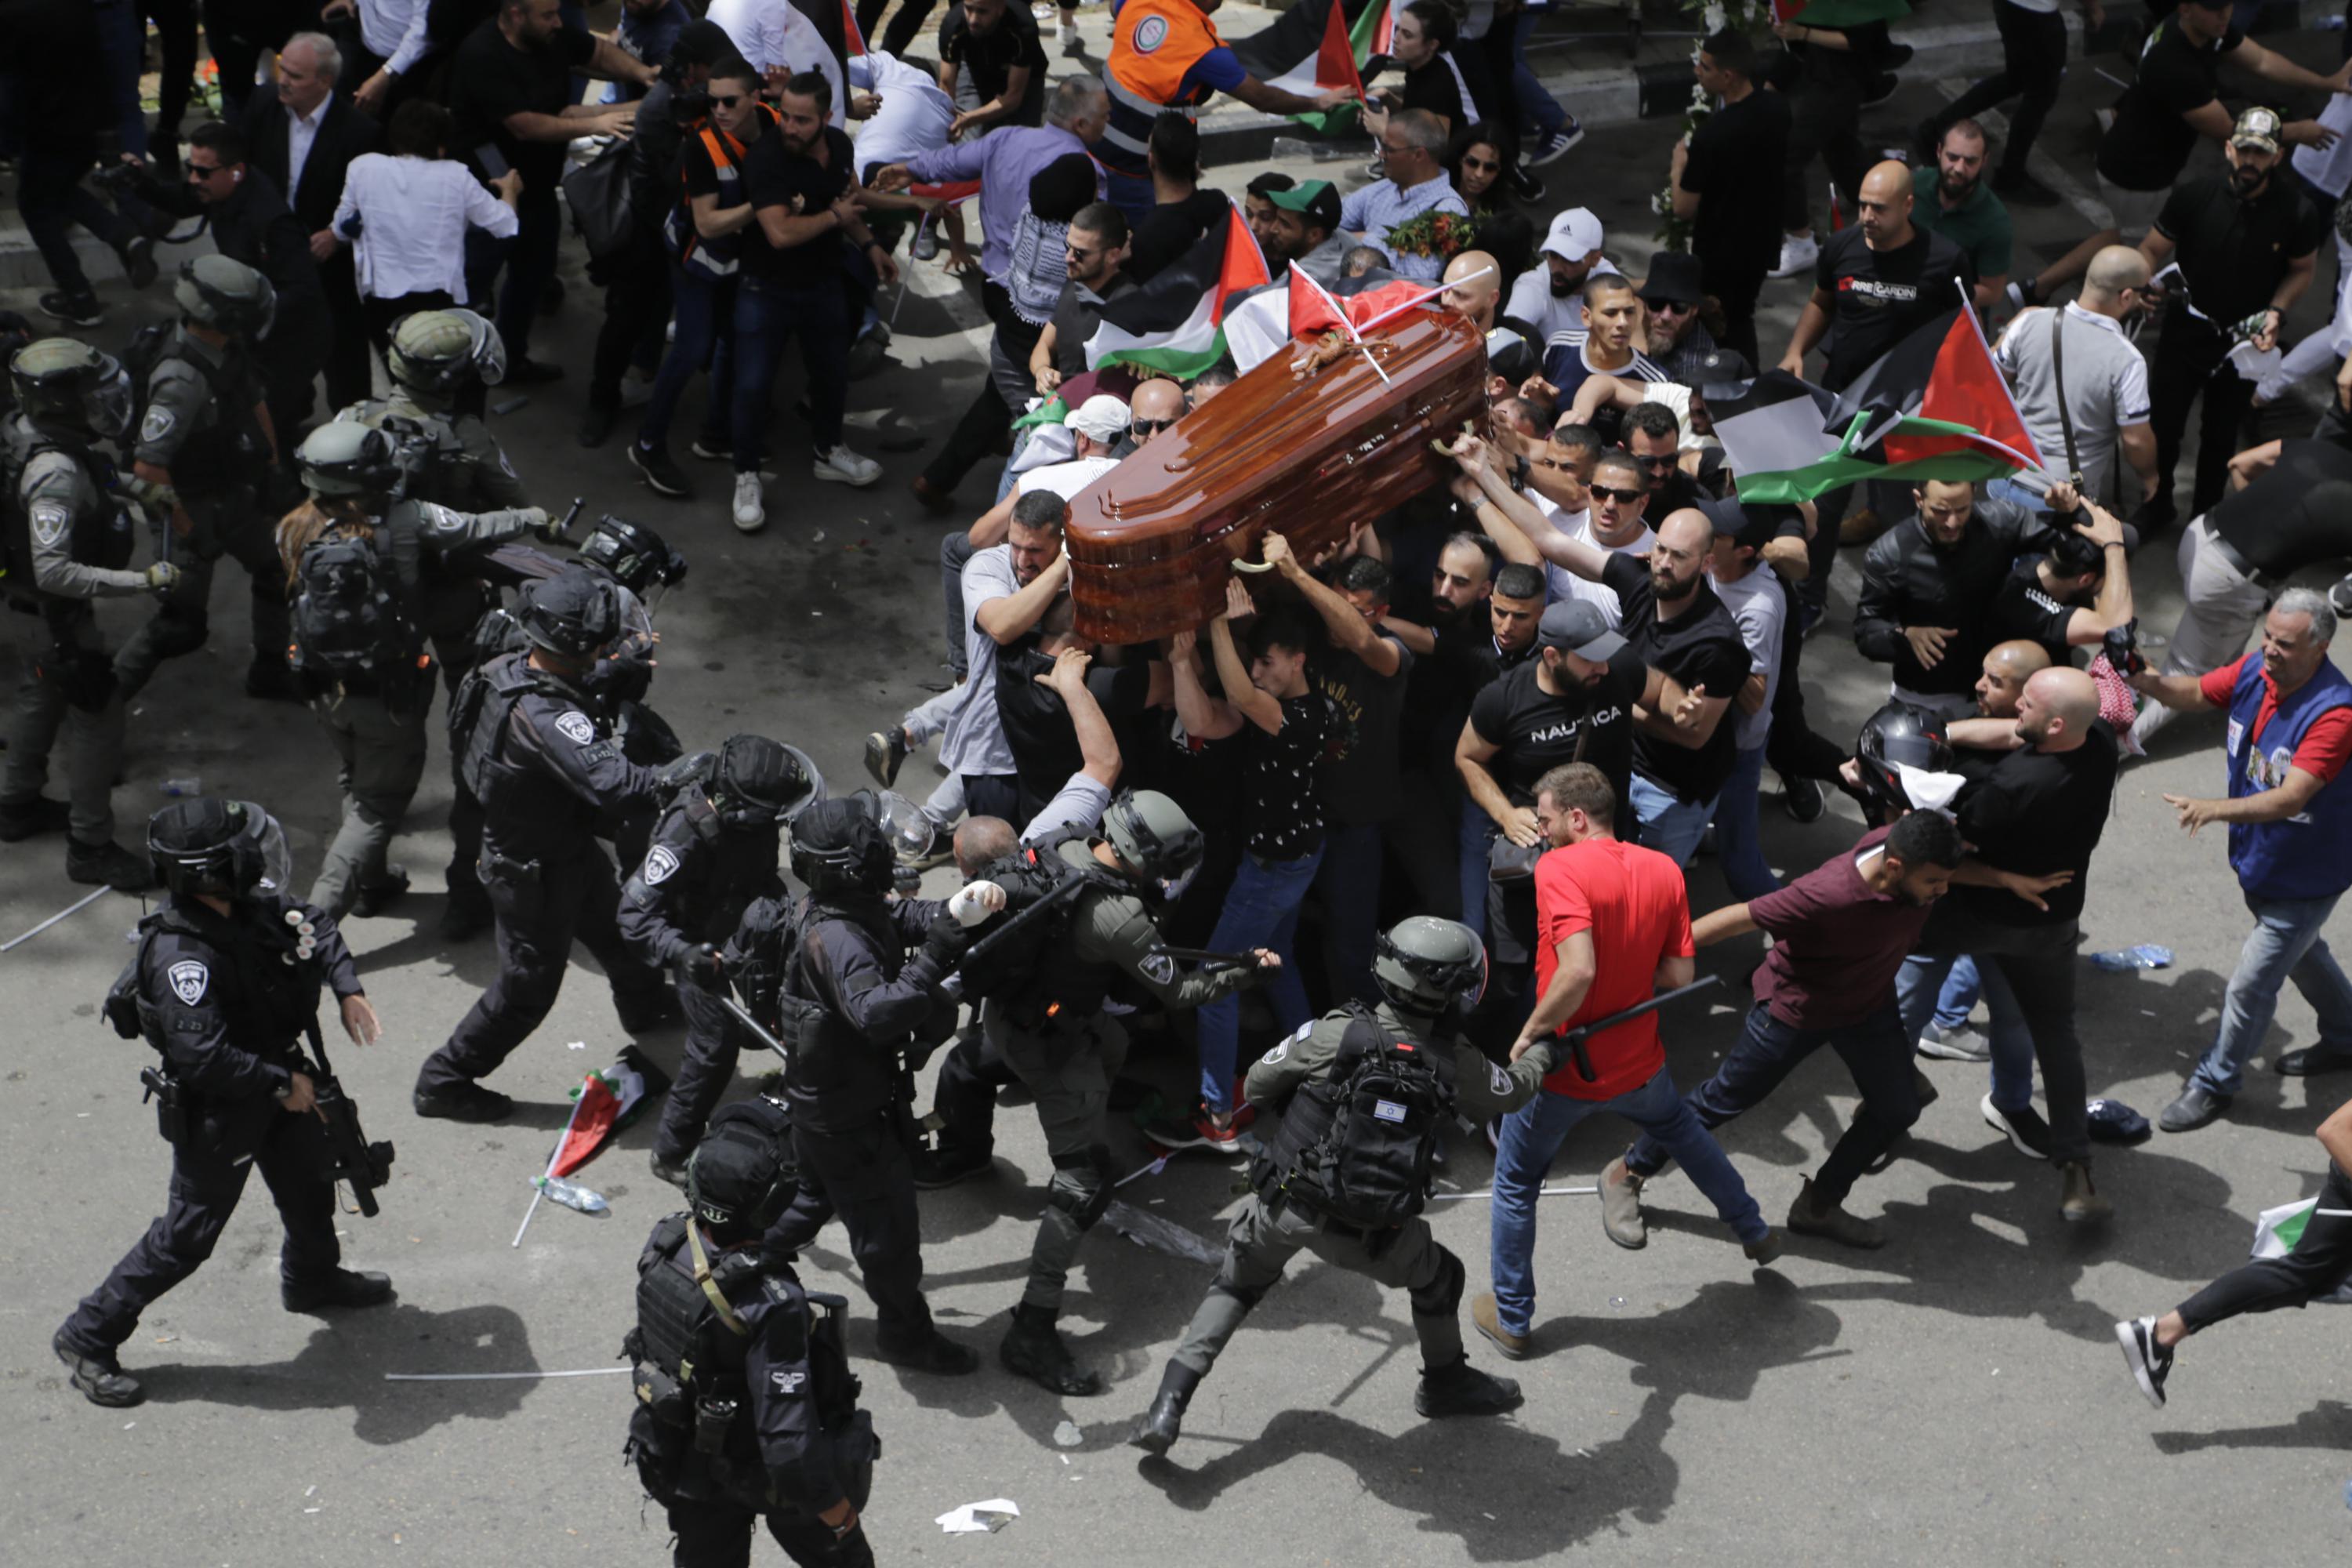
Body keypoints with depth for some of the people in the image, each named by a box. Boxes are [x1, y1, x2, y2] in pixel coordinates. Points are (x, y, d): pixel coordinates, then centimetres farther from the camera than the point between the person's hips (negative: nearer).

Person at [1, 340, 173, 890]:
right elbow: (53, 571, -39)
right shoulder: (54, 473, -35)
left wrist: (128, 486, 17)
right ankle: (90, 848, 10)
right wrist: (141, 581, -40)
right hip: (63, 615, -10)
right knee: (96, 718, 0)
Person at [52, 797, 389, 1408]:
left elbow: (314, 925, 12)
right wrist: (281, 1084, -27)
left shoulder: (251, 905, -9)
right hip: (217, 1111, -8)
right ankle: (88, 1338, 15)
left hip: (274, 1080, 8)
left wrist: (348, 990, -1)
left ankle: (313, 1280, 56)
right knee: (189, 1233, 1)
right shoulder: (183, 954, -36)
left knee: (310, 1190, 27)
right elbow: (201, 1054, -38)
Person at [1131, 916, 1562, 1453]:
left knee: (1234, 1287, 23)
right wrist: (1543, 1054, 35)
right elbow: (1511, 1092, 13)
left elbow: (1258, 1086, -2)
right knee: (1440, 1280, 28)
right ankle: (1445, 1384, 48)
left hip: (1284, 1205, 1)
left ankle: (1168, 1407, 13)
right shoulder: (1455, 1062, -9)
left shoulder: (1336, 1033, -13)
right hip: (1366, 1234, -1)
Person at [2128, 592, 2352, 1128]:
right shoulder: (2255, 671, -12)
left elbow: (2289, 799, -41)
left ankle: (2215, 1083, 21)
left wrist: (2215, 810, -54)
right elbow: (2193, 692, 1)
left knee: (2250, 986, 1)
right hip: (2259, 859, 8)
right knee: (2302, 953, 29)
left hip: (2305, 877, -8)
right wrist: (2144, 680, -21)